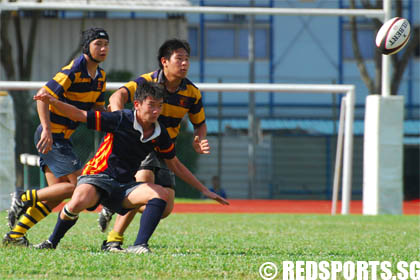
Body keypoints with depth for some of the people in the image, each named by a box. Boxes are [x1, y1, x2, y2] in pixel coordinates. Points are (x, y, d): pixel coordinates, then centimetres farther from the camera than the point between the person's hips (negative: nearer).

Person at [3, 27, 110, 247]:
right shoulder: (73, 70, -17)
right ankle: (25, 199, -6)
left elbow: (98, 110, 19)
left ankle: (15, 234, 10)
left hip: (61, 137, 9)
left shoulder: (100, 76, 11)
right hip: (51, 136, -9)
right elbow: (43, 96, -21)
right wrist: (47, 130, -27)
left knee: (57, 193, 6)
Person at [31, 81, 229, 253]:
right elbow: (79, 115, -12)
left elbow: (175, 165, 16)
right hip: (98, 176, -5)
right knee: (79, 202, -36)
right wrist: (53, 102, -30)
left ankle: (139, 246, -25)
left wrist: (204, 190, 16)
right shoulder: (120, 120, -14)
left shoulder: (160, 134, 2)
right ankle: (51, 242, -8)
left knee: (161, 194, -21)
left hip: (125, 186, 5)